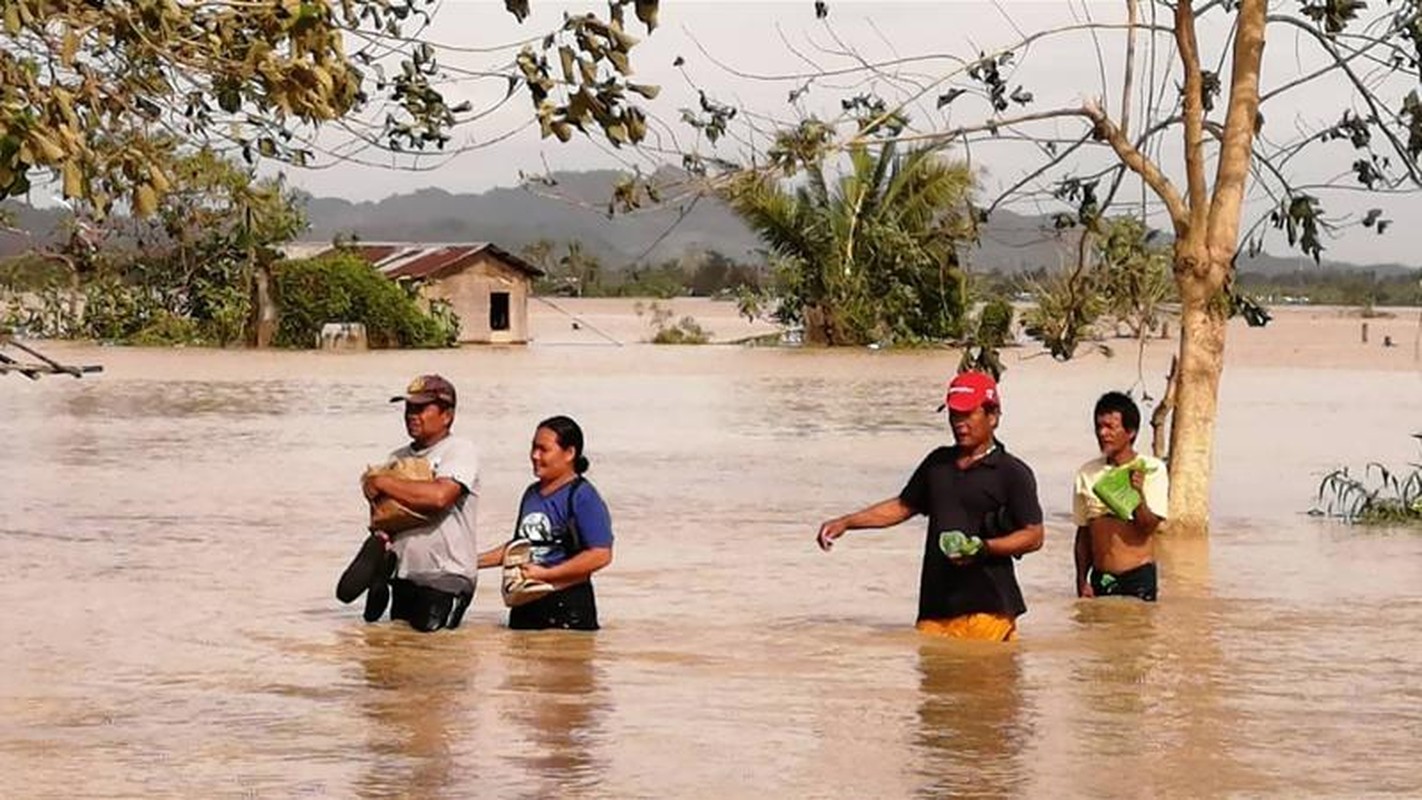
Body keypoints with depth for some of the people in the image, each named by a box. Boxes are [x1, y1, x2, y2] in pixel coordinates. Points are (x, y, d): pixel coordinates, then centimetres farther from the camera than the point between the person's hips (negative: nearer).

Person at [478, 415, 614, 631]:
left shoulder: (583, 497, -11)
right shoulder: (532, 494, 12)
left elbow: (601, 555, -19)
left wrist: (545, 573, -19)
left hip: (567, 607, -8)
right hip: (526, 605, 8)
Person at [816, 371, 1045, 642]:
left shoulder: (1012, 473, 0)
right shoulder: (938, 463, 19)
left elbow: (1033, 536, -3)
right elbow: (903, 506, 29)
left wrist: (984, 548, -18)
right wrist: (845, 523, 21)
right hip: (936, 607, 6)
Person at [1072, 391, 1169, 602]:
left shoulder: (1151, 469, -4)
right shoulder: (1087, 474, 7)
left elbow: (1148, 526, -10)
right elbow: (1083, 533, 12)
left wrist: (1138, 495, -28)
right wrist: (1082, 581, 7)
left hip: (1138, 577, -4)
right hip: (1100, 579, 4)